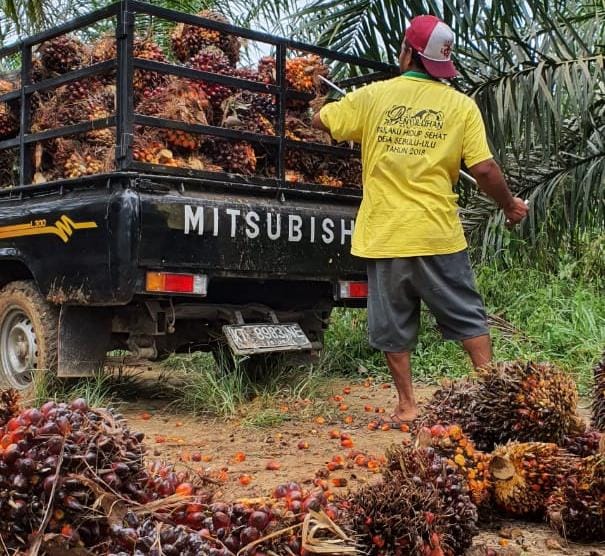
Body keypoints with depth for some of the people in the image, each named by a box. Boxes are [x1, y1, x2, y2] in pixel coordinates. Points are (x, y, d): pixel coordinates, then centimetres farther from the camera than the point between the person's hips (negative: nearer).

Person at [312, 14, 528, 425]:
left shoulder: (374, 96, -1)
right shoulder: (461, 106, -3)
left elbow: (321, 121, 9)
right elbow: (484, 168, -7)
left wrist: (356, 128, 29)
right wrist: (510, 206, 9)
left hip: (384, 234, 1)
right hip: (438, 233, 0)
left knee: (393, 325, 12)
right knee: (468, 317, 14)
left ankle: (407, 405, 18)